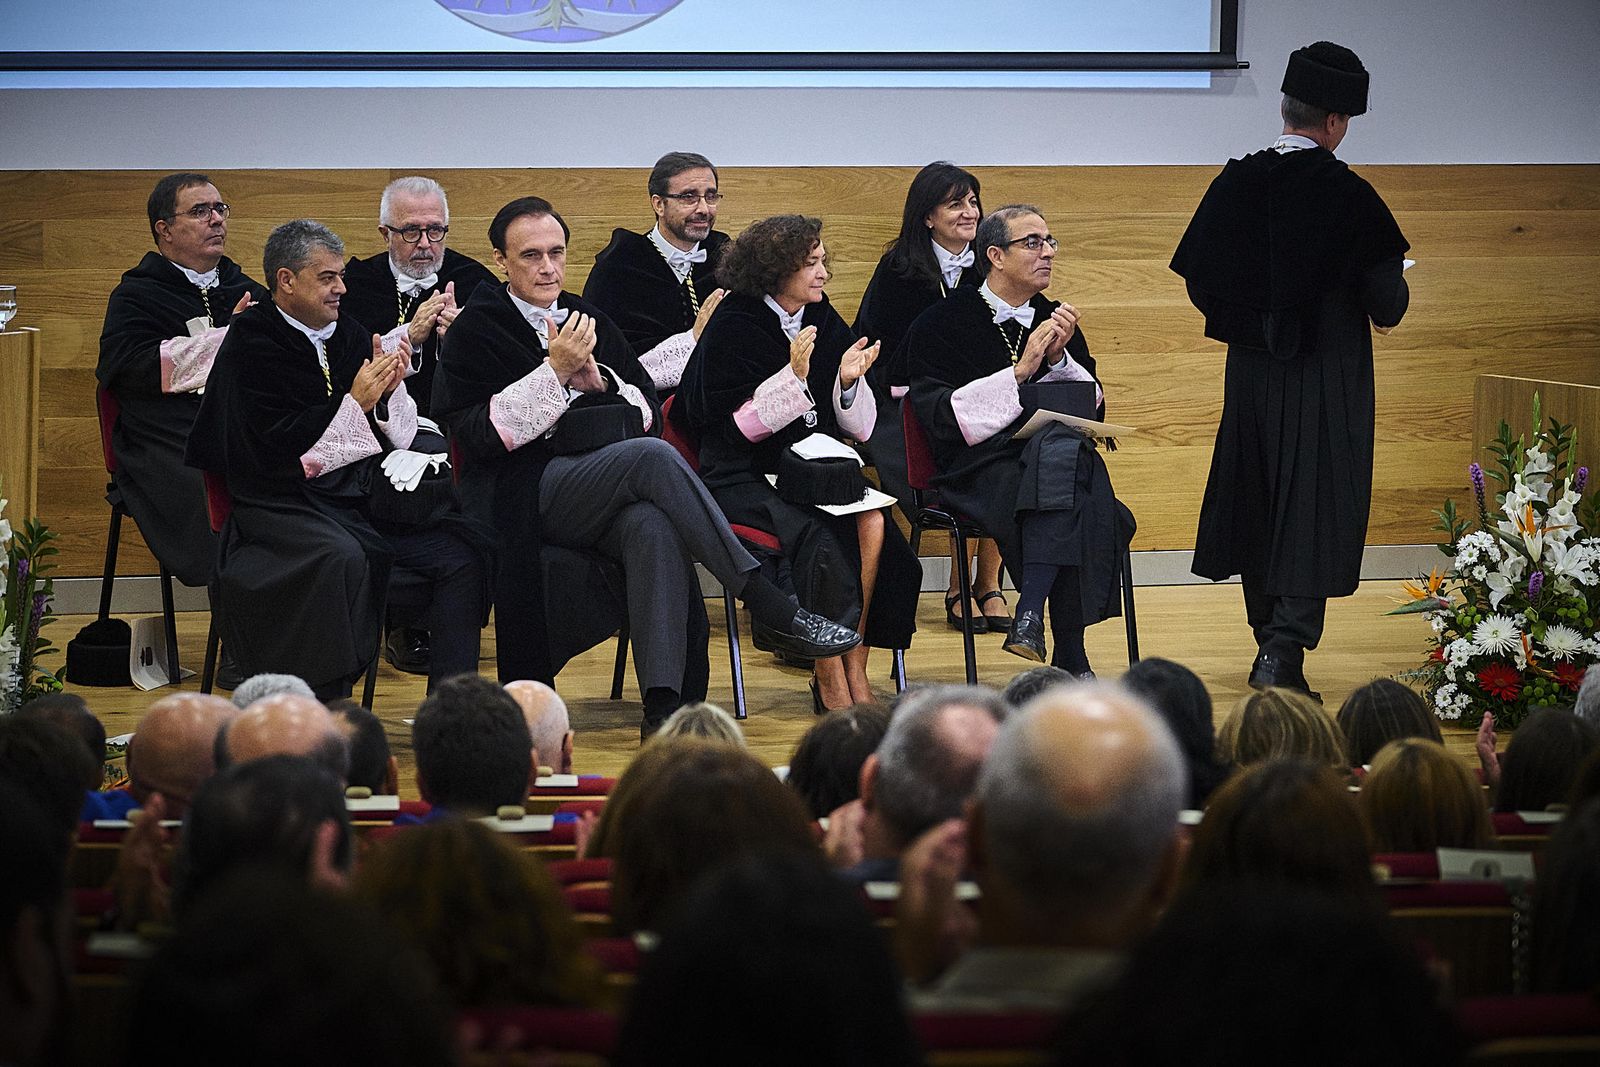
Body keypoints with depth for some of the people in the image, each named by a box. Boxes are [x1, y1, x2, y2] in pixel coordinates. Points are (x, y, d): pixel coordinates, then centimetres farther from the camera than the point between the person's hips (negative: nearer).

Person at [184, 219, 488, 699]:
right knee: (342, 558, -36)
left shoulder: (351, 335, 14)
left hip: (365, 496, 6)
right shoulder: (251, 342, -5)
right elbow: (273, 446, -14)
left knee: (463, 553, -13)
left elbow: (401, 437, 16)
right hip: (285, 504, -6)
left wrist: (389, 391, -5)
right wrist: (355, 403, -17)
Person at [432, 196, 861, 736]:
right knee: (654, 457, -32)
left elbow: (648, 409, 20)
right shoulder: (475, 330, 7)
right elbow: (478, 433, -6)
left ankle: (664, 707, -43)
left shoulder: (587, 320, 23)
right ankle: (771, 608, -32)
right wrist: (556, 371, -11)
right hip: (530, 496, -4)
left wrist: (599, 379, -1)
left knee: (654, 527, -34)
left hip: (604, 497, 4)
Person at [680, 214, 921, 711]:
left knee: (873, 522, -26)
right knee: (820, 536, -32)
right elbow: (733, 425, -11)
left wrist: (849, 382, -10)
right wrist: (793, 377, -20)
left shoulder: (825, 324, 10)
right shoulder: (733, 327, -5)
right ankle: (831, 682, -23)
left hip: (815, 473, 5)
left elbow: (859, 428, 11)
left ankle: (854, 670, -22)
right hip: (744, 478, -5)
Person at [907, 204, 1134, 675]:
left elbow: (1095, 409, 15)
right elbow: (941, 419, -8)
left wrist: (1058, 360, -3)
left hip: (1061, 459, 4)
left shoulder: (1057, 323, 18)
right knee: (1059, 448, -34)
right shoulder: (941, 324, 3)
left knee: (1060, 446, -32)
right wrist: (1020, 371, -12)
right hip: (980, 468, -4)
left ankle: (1031, 614, -37)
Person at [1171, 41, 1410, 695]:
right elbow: (1387, 301, -15)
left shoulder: (1236, 183, -2)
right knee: (1314, 512, 0)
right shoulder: (1346, 194, -16)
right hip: (1327, 381, -5)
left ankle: (1270, 644, 29)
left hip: (1251, 371, 5)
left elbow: (1199, 280, 4)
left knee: (1257, 502, 17)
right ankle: (1284, 652, -10)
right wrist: (1386, 307, 9)